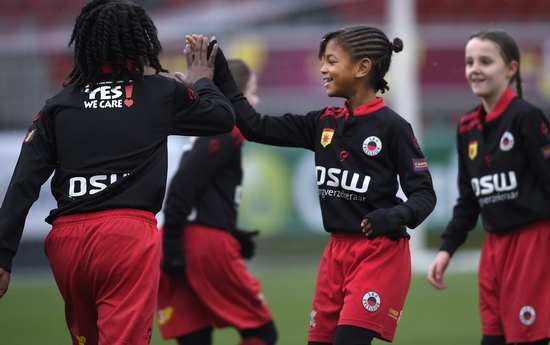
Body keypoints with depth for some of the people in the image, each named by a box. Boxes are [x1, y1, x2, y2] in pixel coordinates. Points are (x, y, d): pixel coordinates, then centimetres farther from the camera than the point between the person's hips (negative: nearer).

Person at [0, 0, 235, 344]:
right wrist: (202, 80, 41)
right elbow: (224, 117, 22)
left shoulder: (59, 103, 11)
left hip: (67, 237, 4)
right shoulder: (161, 94, 7)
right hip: (129, 233, -4)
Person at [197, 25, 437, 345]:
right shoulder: (324, 123, 8)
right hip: (337, 251, 7)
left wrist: (394, 217, -29)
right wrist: (219, 73, 4)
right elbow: (255, 127, 8)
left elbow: (424, 193, -9)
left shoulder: (392, 126, -10)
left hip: (380, 254, -7)